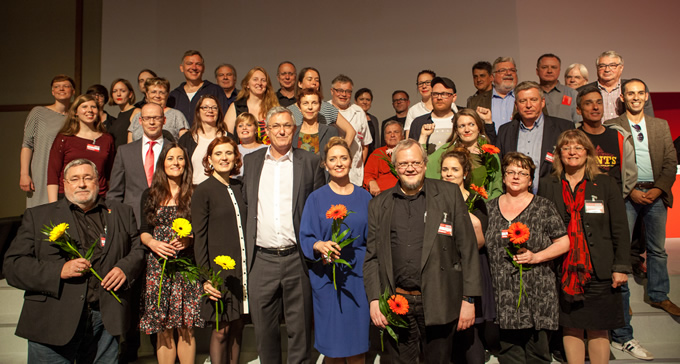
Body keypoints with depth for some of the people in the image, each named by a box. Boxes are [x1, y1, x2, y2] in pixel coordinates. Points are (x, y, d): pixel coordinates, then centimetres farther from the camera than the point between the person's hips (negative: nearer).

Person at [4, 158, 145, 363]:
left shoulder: (121, 213, 13)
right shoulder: (37, 216, 6)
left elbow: (139, 249, 16)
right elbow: (12, 265, 0)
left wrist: (125, 268, -6)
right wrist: (59, 270, -15)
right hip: (52, 323, -1)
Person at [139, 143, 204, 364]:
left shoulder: (195, 194, 5)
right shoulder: (150, 195, 11)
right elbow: (143, 231, 9)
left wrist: (189, 238, -14)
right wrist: (152, 242, -11)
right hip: (157, 265, 2)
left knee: (186, 328, 0)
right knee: (163, 330, 4)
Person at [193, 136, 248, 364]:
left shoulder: (239, 187, 10)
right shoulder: (203, 191, -6)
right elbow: (199, 237, -8)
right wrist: (205, 277, -13)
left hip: (241, 269, 5)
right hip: (219, 270, -5)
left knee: (237, 327, 12)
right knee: (221, 330, 3)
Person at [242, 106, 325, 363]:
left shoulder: (310, 162, 3)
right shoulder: (251, 161, 9)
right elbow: (245, 204, 11)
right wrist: (244, 249, 5)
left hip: (297, 258, -2)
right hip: (261, 260, 2)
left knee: (300, 327, 9)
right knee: (263, 328, 14)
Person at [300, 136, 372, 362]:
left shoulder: (364, 197, 7)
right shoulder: (316, 198, 1)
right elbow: (306, 238, -3)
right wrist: (320, 246, -23)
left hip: (358, 275, 2)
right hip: (327, 276, -1)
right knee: (332, 343, 4)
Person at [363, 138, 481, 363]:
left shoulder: (449, 195, 1)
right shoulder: (379, 205, 7)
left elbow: (468, 249, -1)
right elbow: (372, 256, 7)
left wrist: (469, 299, -5)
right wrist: (374, 299, -3)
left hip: (438, 303, -1)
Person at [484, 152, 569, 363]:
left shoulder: (543, 207, 2)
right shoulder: (491, 208, 10)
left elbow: (564, 243, 0)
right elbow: (481, 243, 18)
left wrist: (536, 257, -11)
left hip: (536, 293, -2)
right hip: (503, 296, 2)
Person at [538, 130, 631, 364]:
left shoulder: (605, 184, 5)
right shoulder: (547, 186, 6)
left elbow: (620, 229, 4)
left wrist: (621, 266, -2)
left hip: (599, 271, 0)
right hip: (563, 271, 1)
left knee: (598, 328, 6)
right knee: (571, 327, 8)